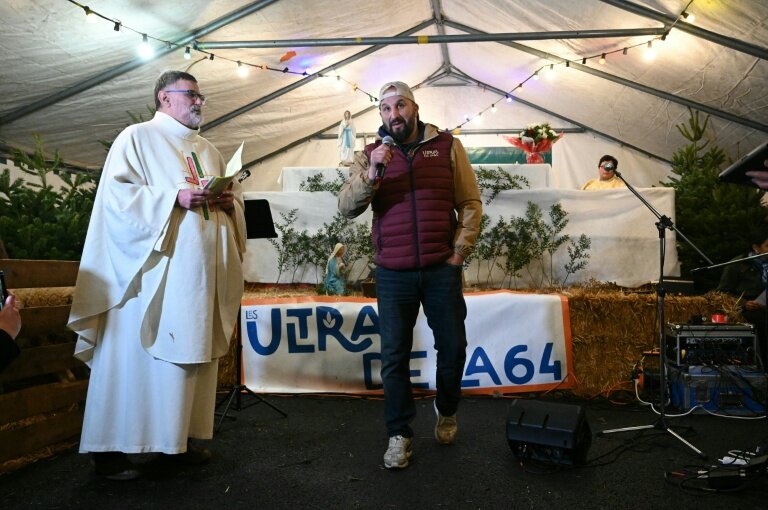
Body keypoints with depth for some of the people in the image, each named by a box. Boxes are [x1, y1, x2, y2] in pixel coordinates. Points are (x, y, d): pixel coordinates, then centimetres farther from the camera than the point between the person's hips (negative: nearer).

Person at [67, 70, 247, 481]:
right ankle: (112, 447, 7)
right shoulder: (137, 138, 2)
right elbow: (117, 194, -9)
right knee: (137, 354, -4)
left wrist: (230, 202, 0)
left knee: (191, 353, 8)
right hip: (154, 270, -6)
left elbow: (234, 194, 23)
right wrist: (174, 197, -19)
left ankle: (179, 440, 18)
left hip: (200, 273, 7)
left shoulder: (208, 150, 22)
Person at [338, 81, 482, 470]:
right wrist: (372, 174, -20)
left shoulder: (447, 146, 4)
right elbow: (346, 207, -6)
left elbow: (470, 204, 3)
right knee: (394, 357, 5)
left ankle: (447, 411, 38)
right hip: (392, 274, 0)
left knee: (452, 348, 11)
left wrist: (459, 253, -4)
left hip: (441, 270, 0)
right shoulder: (371, 155, 6)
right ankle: (398, 434, 21)